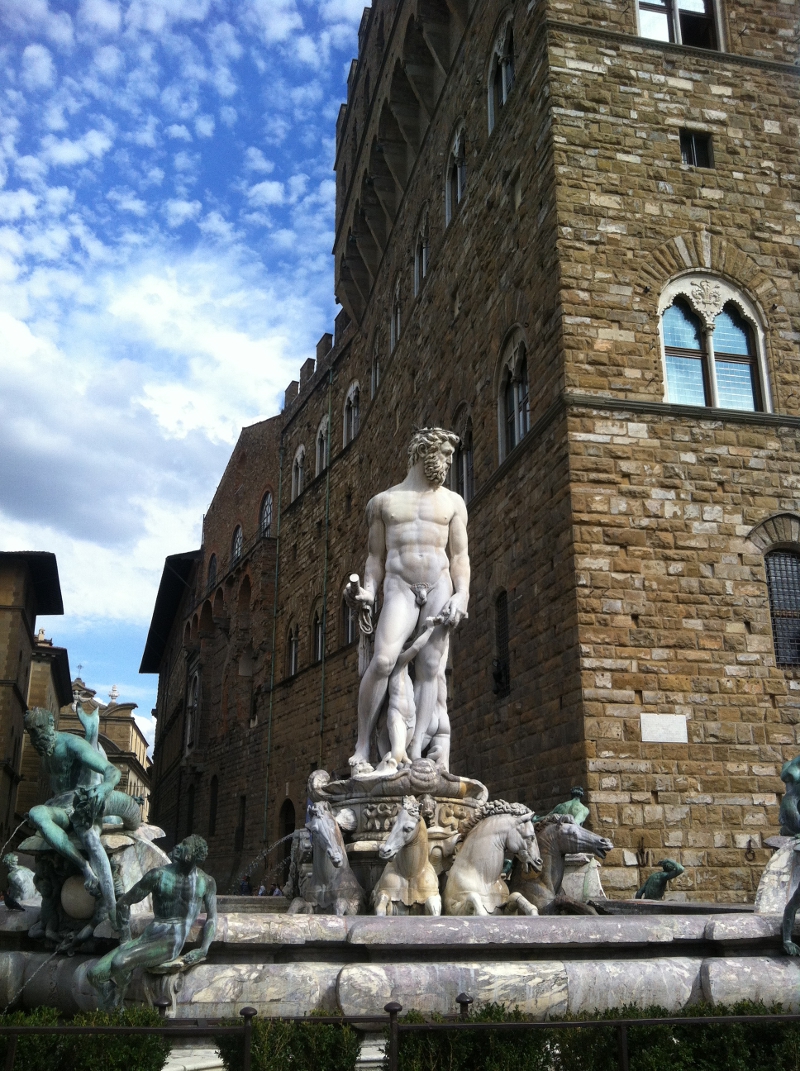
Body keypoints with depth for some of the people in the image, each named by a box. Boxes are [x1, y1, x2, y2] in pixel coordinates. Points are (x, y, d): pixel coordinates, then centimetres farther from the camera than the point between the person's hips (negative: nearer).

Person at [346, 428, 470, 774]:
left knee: (430, 667, -8)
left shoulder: (452, 502, 16)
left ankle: (416, 753, -11)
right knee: (383, 660, -22)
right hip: (399, 587, -2)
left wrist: (462, 595, -5)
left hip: (439, 586, 2)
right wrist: (367, 593, -3)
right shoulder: (383, 502, 15)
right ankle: (362, 748, -16)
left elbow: (460, 556, 10)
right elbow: (376, 557, 14)